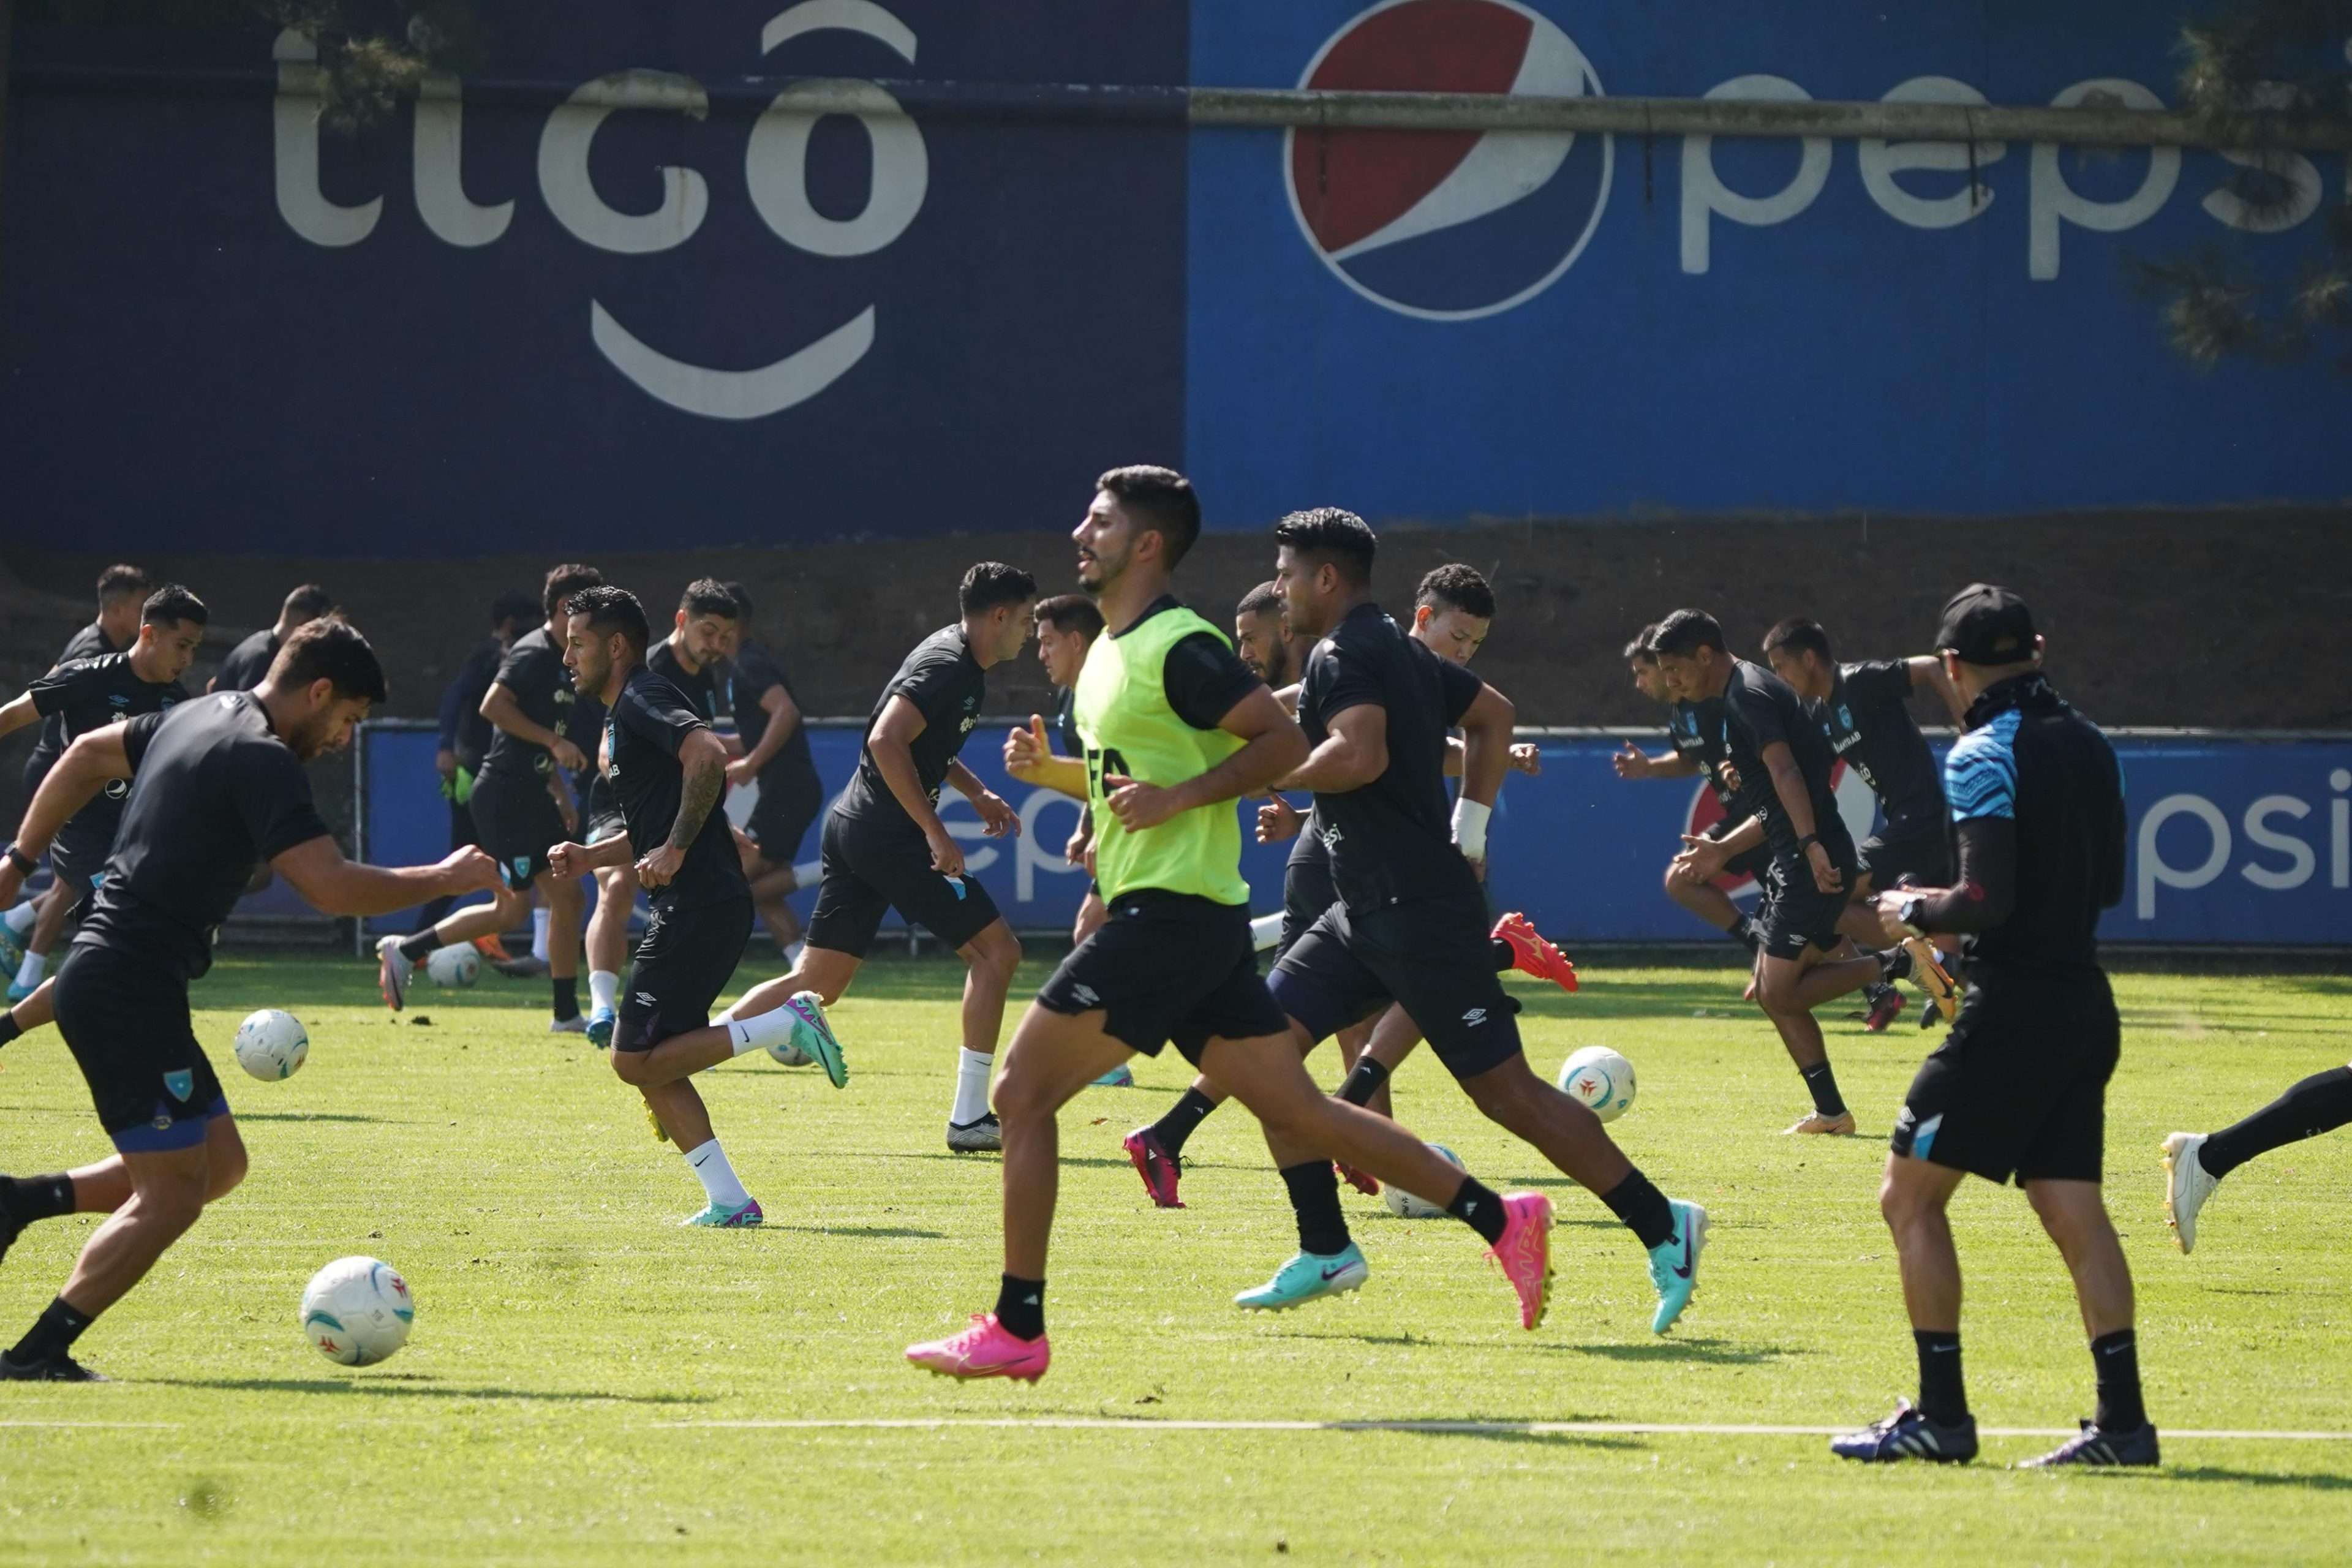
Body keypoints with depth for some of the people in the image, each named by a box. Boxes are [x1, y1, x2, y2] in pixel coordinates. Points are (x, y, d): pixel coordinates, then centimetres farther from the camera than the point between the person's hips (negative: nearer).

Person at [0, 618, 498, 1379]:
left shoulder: (199, 717, 14)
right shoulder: (262, 760, -15)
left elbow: (88, 755, 27)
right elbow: (332, 886, -23)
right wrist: (445, 879, -11)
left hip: (106, 980, 10)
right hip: (131, 992, -10)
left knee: (218, 1162, 14)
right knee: (172, 1194, -7)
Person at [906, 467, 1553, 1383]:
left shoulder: (1180, 648, -12)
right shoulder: (1111, 650, 18)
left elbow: (1284, 741, -15)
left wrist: (1176, 797, -20)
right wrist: (1046, 770, 11)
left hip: (1171, 917, -10)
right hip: (1162, 916, 10)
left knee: (1023, 1092, -9)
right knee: (1296, 1109, 9)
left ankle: (1016, 1330, -7)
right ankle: (1496, 1217, 8)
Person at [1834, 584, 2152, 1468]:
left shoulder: (1984, 756, -14)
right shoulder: (2088, 745, 10)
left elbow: (1986, 902, -20)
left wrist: (1915, 912, -1)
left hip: (2012, 1012, -8)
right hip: (2085, 1005, 8)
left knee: (1910, 1195, 2)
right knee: (2073, 1212, 7)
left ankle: (1941, 1416, 0)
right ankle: (2123, 1420, 0)